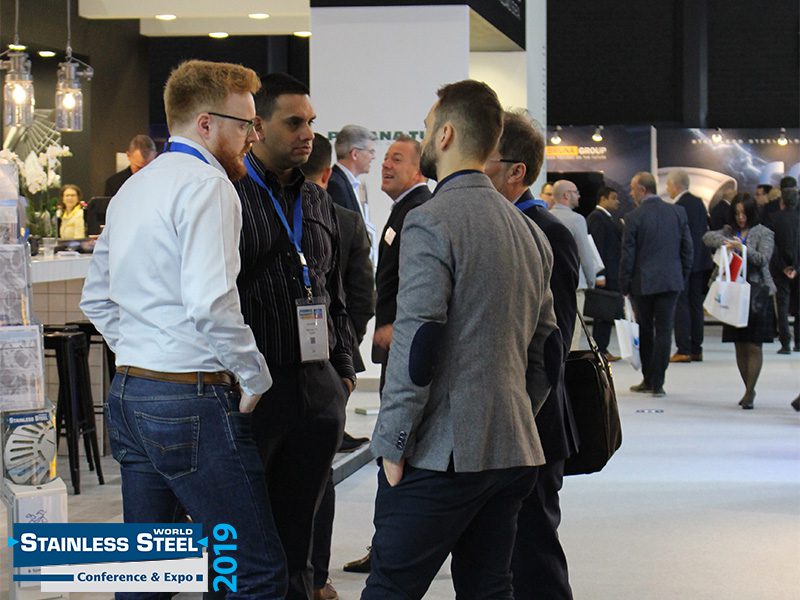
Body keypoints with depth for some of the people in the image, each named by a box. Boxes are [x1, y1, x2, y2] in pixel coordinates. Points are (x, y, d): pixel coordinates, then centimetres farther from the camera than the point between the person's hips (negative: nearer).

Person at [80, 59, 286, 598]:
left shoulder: (132, 189, 17)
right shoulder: (206, 184, -12)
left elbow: (97, 300, 23)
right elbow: (211, 304, -23)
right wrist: (256, 377, -11)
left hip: (129, 393, 10)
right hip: (192, 401, -10)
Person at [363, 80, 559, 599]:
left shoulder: (430, 222, -11)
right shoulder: (529, 229, 14)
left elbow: (417, 347, -18)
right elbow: (546, 350, 19)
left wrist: (392, 444, -11)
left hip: (441, 455, -8)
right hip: (513, 453, 8)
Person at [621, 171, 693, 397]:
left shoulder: (633, 218, -9)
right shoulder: (678, 212, 2)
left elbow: (628, 256, -7)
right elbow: (688, 249, 5)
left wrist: (624, 286, 2)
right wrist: (683, 276, 15)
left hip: (643, 283, -2)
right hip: (671, 281, 2)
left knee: (645, 331, 12)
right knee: (663, 331, 3)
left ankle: (648, 380, 19)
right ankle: (657, 383, 1)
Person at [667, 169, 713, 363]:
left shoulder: (679, 207, -15)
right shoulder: (699, 203, 10)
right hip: (699, 261, 8)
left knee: (680, 305, -5)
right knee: (696, 305, 11)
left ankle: (683, 350, -8)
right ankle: (696, 350, 14)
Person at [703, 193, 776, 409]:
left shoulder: (764, 234, 0)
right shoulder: (730, 231, 13)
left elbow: (763, 259, -10)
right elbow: (708, 237, -1)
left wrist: (742, 247, -25)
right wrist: (724, 242, -21)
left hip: (757, 294, -4)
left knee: (754, 346, -7)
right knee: (740, 346, 7)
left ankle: (749, 391, -5)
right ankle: (749, 389, 18)